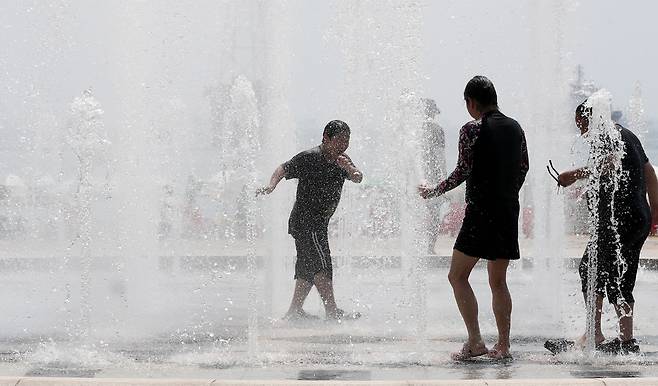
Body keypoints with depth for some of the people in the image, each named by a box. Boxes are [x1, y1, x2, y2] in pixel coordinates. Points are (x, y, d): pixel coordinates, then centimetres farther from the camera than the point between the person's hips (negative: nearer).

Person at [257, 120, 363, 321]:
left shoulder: (342, 161, 8)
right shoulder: (309, 157, -13)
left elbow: (358, 178, -5)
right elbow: (283, 169, -14)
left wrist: (350, 170, -26)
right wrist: (271, 186, -31)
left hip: (319, 224, 9)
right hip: (305, 222, -9)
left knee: (309, 267, 11)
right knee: (321, 264, -13)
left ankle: (294, 311, 18)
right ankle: (332, 311, -15)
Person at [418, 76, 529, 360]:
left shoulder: (472, 130, -9)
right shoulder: (515, 128, 10)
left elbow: (462, 171, -13)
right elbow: (523, 168, 16)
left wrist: (433, 192, -1)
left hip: (480, 212, -7)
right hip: (509, 213, 7)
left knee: (457, 276, 1)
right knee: (498, 281, 13)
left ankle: (475, 341, -7)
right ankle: (503, 345, 10)